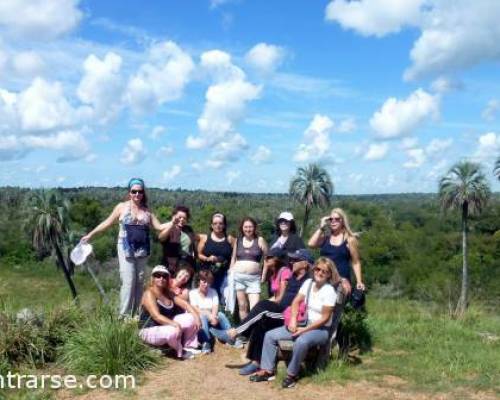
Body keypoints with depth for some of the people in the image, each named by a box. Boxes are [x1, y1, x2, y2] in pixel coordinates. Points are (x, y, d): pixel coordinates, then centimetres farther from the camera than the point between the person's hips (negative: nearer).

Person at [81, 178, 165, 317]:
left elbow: (159, 226, 9)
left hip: (142, 250, 4)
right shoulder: (122, 207, 2)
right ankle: (124, 315, -1)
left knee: (139, 281, 6)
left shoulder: (147, 211, 10)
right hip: (126, 249, -3)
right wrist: (90, 234, 5)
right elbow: (107, 223, 6)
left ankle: (135, 314, 14)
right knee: (128, 281, -9)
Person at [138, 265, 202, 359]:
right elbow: (156, 316, -28)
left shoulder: (168, 293, 8)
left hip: (167, 326, 8)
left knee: (191, 318, -6)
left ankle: (189, 347, 5)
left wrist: (196, 316, -14)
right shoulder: (149, 293, -16)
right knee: (173, 331, -36)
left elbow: (185, 304, 3)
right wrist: (175, 324, -38)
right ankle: (180, 351, -5)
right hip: (150, 330, -8)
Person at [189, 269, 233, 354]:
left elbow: (215, 307, -7)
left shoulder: (213, 292, 8)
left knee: (221, 314, -26)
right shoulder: (193, 293, -1)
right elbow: (195, 309, -14)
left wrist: (213, 316, -29)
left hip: (211, 318, 3)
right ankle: (206, 343, -51)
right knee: (202, 317, -35)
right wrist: (208, 315, -30)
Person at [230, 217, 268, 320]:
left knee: (255, 307, -10)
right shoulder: (238, 240, 10)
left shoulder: (260, 240, 3)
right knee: (242, 306, 5)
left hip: (254, 278, -2)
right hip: (238, 277, 2)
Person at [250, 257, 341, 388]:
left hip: (320, 329, -7)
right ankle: (268, 370, 0)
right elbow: (296, 301, 5)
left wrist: (305, 329, -19)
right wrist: (293, 320, -11)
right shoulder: (308, 282, 4)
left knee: (301, 341, -39)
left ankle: (292, 374, -19)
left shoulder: (329, 291, -15)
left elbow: (325, 318, -17)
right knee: (270, 335, -5)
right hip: (303, 324, 7)